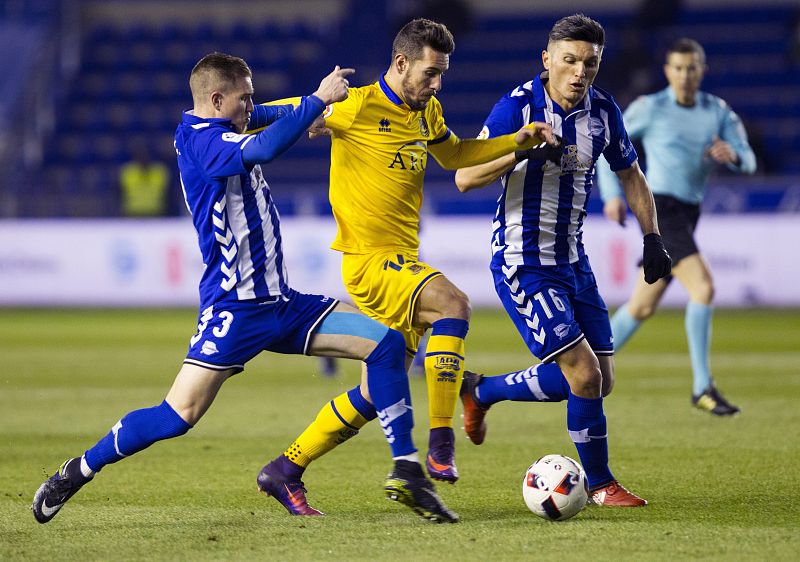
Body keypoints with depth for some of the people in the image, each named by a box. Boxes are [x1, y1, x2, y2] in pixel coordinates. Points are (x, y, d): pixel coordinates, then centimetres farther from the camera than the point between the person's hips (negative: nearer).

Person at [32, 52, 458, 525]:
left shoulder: (214, 131, 14)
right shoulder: (203, 141, -15)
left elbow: (257, 119, 39)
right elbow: (264, 149, -36)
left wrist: (307, 114, 26)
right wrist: (319, 100, -28)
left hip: (279, 301, 9)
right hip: (234, 307, -9)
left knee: (386, 343, -3)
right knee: (179, 416, -13)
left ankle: (407, 472, -2)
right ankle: (79, 471, 7)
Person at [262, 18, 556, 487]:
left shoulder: (427, 112, 12)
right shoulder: (358, 106, -12)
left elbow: (453, 153, 29)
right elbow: (281, 115, -1)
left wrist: (518, 140, 20)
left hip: (403, 262, 9)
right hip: (369, 259, -9)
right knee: (452, 304, -30)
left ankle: (287, 466, 25)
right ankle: (441, 446, -29)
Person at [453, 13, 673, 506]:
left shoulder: (603, 110, 1)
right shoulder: (519, 106, -16)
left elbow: (630, 173, 17)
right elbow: (464, 178, -17)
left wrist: (652, 238, 9)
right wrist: (523, 152, -31)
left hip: (572, 260, 7)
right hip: (523, 263, -7)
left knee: (599, 382, 6)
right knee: (585, 375, -15)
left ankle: (481, 392, 24)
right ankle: (601, 484, 6)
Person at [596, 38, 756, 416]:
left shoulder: (718, 112, 9)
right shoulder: (650, 108, -4)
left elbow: (747, 162, 1)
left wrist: (732, 154, -22)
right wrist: (613, 194, -6)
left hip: (687, 215, 6)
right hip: (661, 210, -6)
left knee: (643, 307, 13)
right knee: (703, 288, -21)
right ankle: (702, 387, -18)